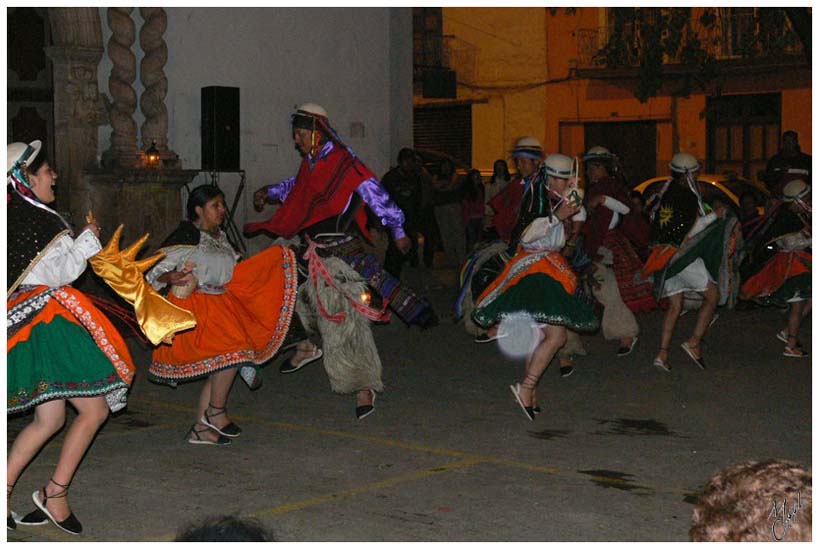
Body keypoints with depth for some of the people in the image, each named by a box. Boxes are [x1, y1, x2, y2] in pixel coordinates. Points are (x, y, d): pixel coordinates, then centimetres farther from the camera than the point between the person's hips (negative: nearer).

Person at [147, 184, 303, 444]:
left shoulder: (219, 236, 13)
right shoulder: (186, 237, -12)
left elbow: (230, 270, 24)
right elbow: (156, 271, -15)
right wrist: (171, 278, -36)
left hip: (220, 303, 9)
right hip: (196, 307, -9)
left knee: (219, 367, 5)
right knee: (232, 348, -22)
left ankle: (201, 428, 12)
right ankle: (216, 412, -7)